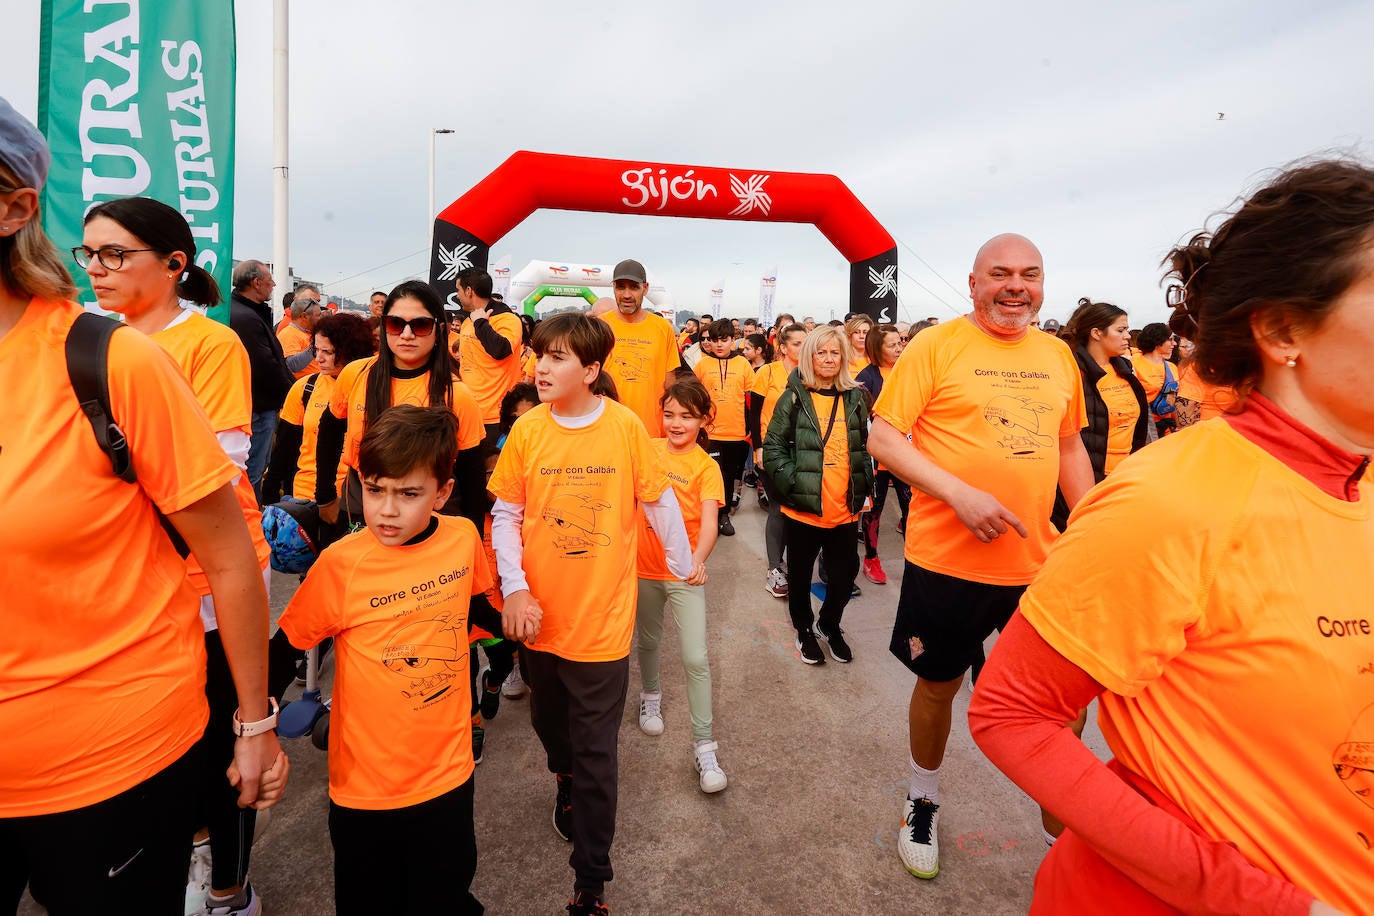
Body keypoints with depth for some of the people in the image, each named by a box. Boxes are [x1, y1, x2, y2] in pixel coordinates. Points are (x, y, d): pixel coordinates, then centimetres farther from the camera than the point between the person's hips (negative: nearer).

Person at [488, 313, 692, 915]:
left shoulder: (626, 426, -11)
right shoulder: (527, 429, -6)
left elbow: (659, 502, 0)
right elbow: (505, 515, -1)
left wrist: (683, 565, 10)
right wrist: (513, 588, -12)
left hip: (602, 621, -3)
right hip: (540, 616, 3)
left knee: (595, 753, 5)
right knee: (550, 725, 26)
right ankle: (566, 783, 58)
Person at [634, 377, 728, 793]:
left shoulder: (706, 467, -10)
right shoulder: (649, 449, 0)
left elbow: (709, 523, -22)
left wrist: (698, 560, -40)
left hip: (684, 572, -3)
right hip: (644, 566, 4)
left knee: (696, 659, -7)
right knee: (648, 641, 22)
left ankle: (703, 747, 6)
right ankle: (651, 696, 49)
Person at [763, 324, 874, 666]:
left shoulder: (855, 398, 7)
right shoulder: (794, 397, -4)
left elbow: (865, 447, 15)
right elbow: (773, 446, -4)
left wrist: (864, 487, 9)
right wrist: (792, 482, -13)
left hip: (845, 508, 3)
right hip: (803, 507, -3)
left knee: (845, 572, 12)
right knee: (801, 573, 13)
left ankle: (828, 624, 38)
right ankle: (804, 629, 36)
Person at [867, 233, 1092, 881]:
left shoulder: (1058, 355, 8)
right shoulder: (936, 345, -8)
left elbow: (1070, 447, 18)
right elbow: (883, 439, -12)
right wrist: (960, 493, -22)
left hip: (1040, 561, 5)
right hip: (948, 559, -4)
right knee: (938, 682, 14)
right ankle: (923, 800, 40)